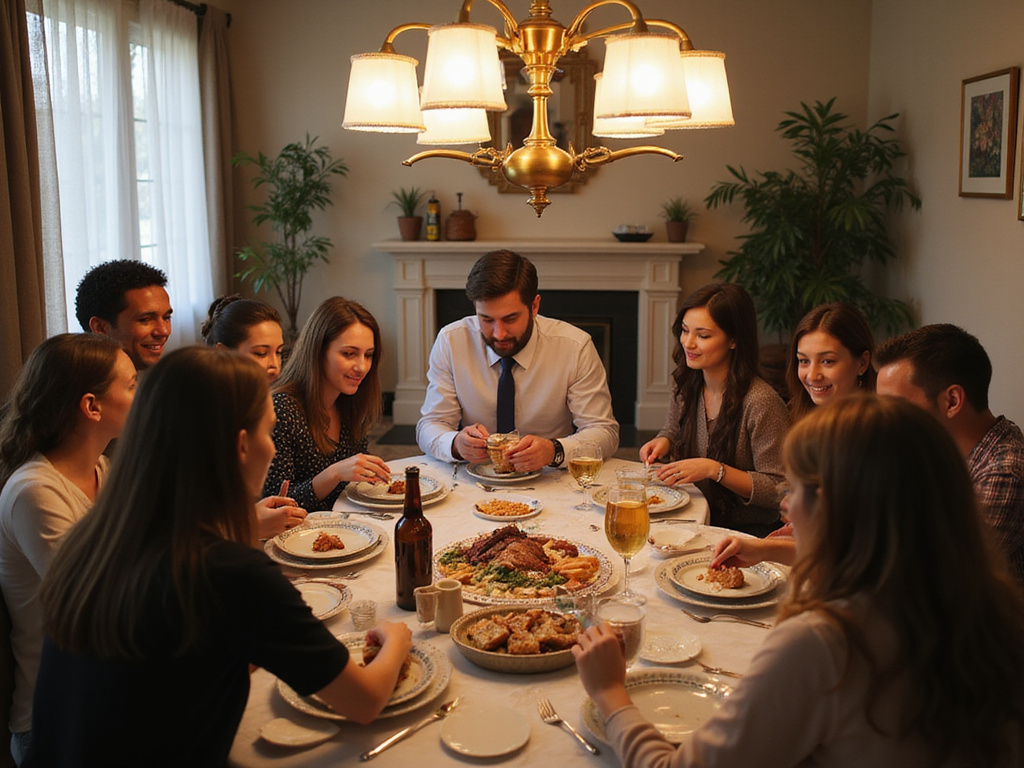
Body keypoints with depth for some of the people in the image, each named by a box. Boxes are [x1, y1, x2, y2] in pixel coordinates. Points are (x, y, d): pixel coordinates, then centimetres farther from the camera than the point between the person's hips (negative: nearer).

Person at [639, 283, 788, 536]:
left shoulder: (761, 403, -20)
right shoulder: (686, 387, 2)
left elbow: (779, 492, -18)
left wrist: (714, 469, -25)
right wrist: (663, 443, 0)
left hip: (748, 532, -6)